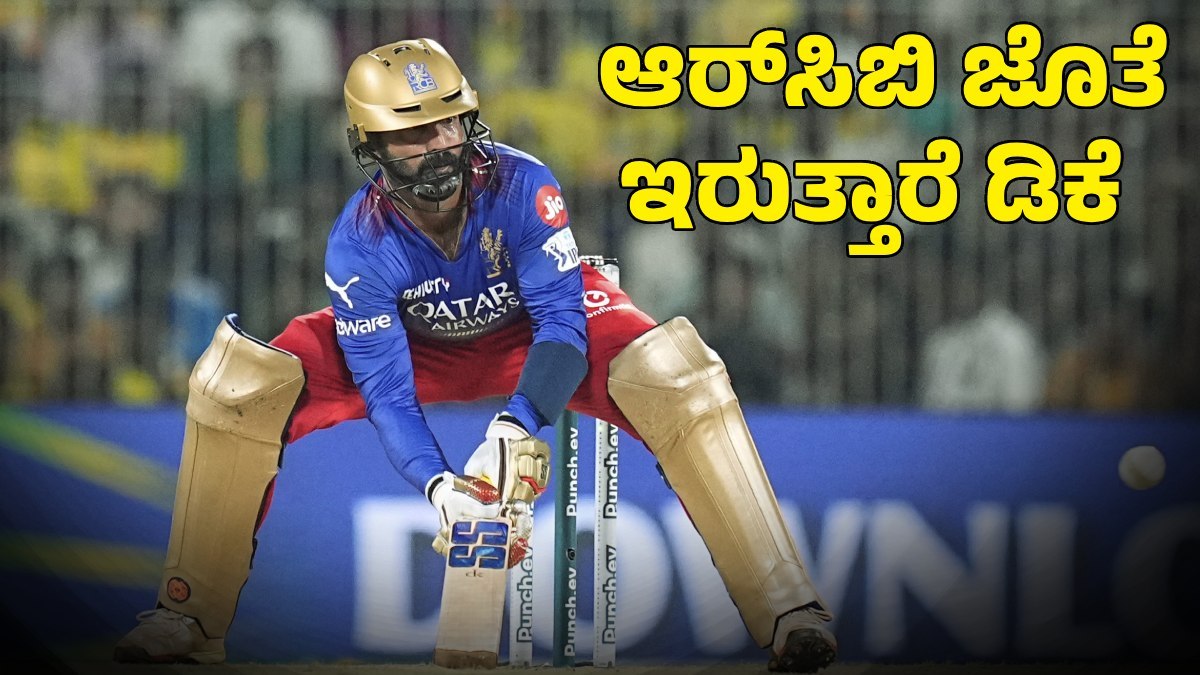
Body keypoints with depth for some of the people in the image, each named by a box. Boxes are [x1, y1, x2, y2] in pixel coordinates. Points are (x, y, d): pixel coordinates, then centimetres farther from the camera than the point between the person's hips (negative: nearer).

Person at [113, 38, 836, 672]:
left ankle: (784, 606, -30)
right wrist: (438, 483, -45)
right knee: (235, 381, -22)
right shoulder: (359, 244, -28)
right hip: (418, 347, 1)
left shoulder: (521, 184, -31)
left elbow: (561, 317, -32)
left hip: (529, 335, -1)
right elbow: (385, 388, -27)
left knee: (675, 370, -32)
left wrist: (519, 424, -50)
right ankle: (191, 617, -10)